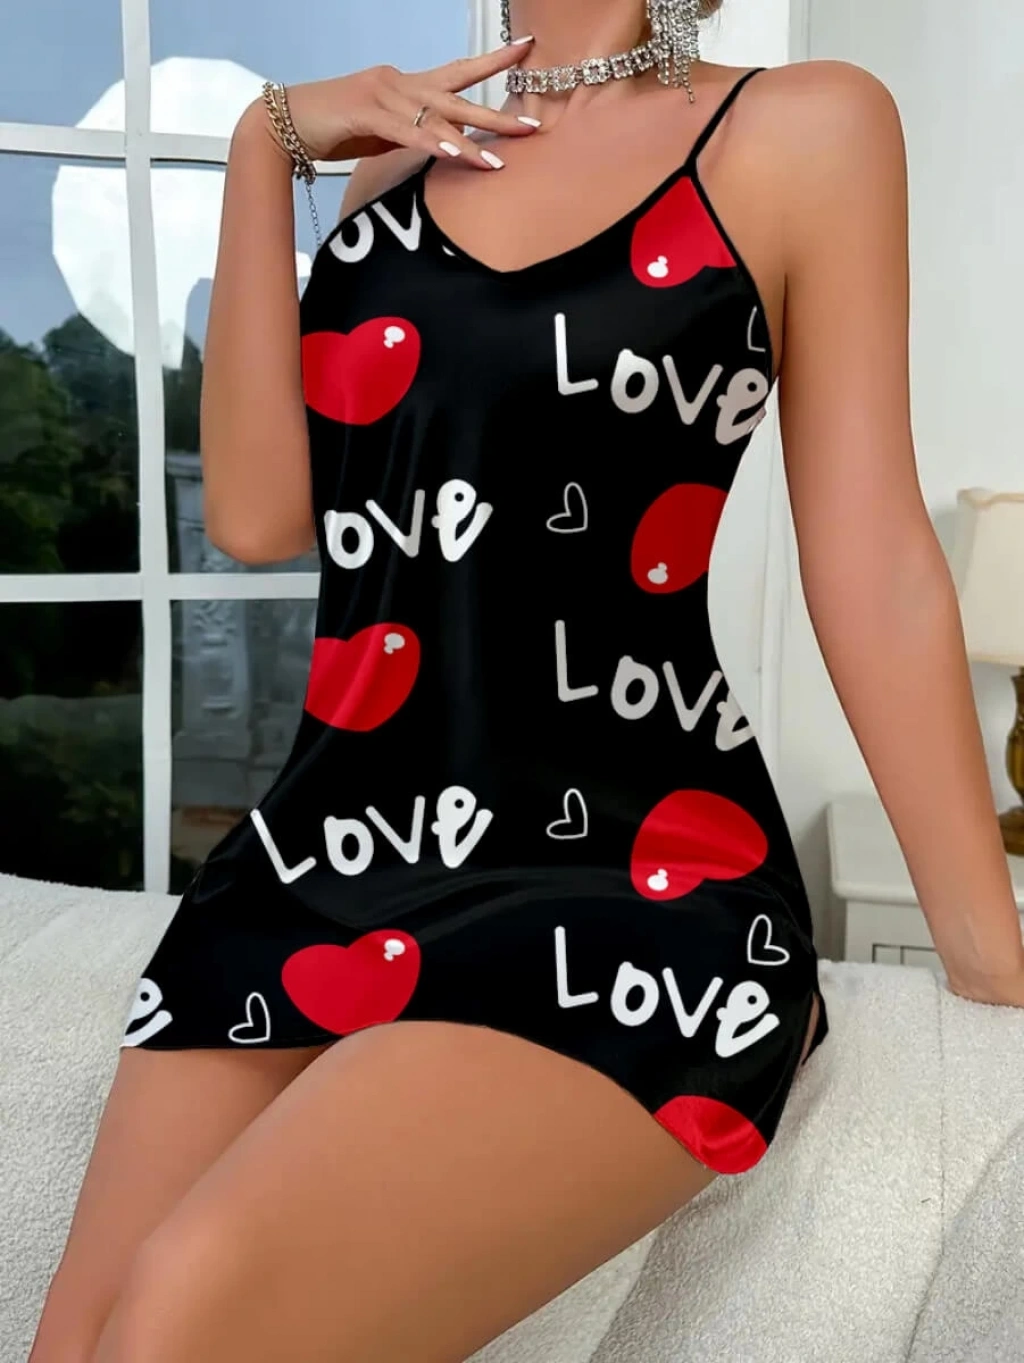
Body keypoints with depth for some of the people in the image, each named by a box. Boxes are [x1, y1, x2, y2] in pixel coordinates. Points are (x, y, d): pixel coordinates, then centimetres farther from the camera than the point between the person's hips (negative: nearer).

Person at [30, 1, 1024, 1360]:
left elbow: (875, 572, 1)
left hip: (626, 871, -4)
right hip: (324, 851, 5)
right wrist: (265, 148, 4)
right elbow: (259, 514, 4)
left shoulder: (806, 128, 5)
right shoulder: (404, 153, 17)